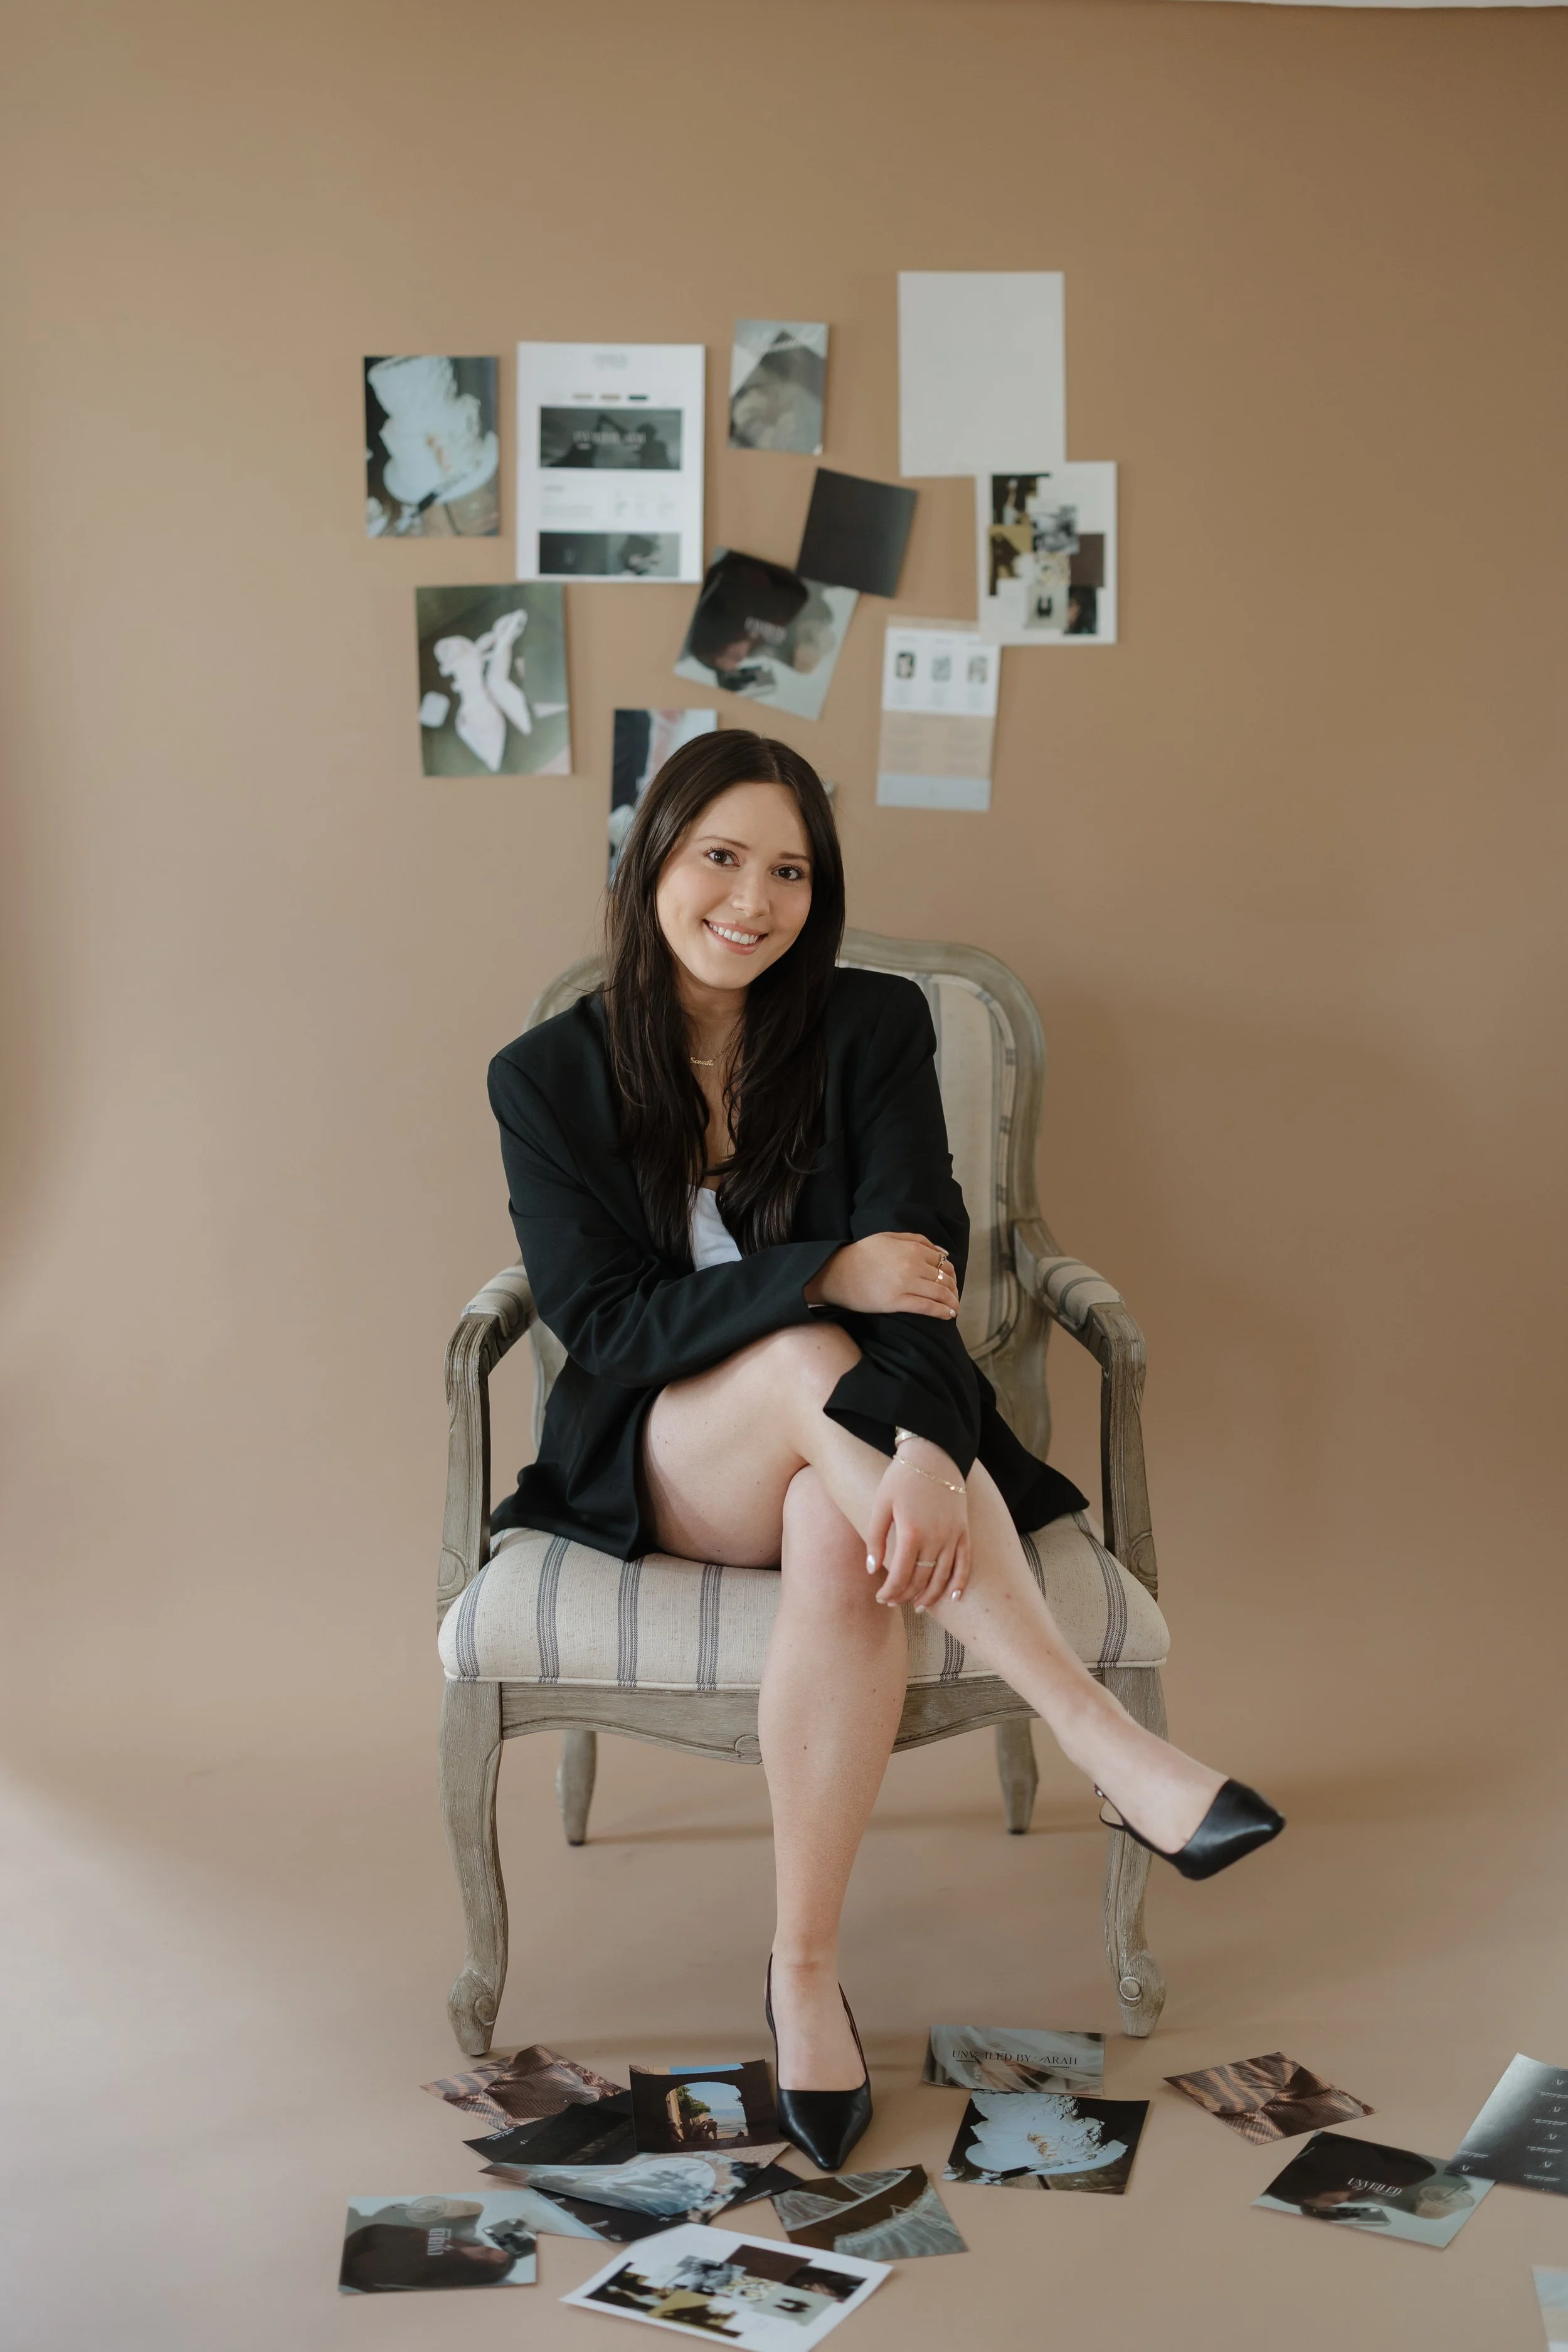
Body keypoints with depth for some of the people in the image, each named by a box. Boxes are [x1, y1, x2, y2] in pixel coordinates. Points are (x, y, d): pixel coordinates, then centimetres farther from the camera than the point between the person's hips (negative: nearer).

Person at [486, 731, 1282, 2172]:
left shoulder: (873, 1029, -1)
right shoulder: (550, 1078, -2)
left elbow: (922, 1267, -15)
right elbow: (598, 1321, -10)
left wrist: (928, 1455, -36)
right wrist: (823, 1277, -24)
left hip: (845, 1452, 1)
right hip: (660, 1463, 0)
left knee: (844, 1543, -37)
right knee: (812, 1359, -35)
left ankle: (807, 1971, -24)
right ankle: (1108, 1746, -38)